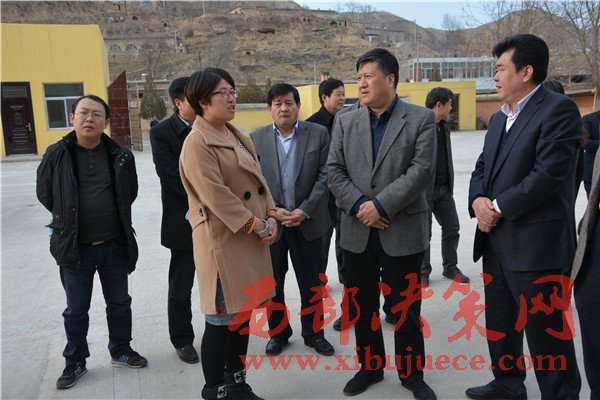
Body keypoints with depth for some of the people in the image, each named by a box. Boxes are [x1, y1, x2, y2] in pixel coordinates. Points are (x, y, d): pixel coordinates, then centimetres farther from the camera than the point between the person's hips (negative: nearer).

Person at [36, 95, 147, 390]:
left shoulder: (121, 156, -3)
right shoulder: (57, 155, -7)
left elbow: (130, 193, 11)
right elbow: (44, 194, 5)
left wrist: (115, 219, 8)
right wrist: (69, 219, 7)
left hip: (114, 245, 2)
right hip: (74, 247, -1)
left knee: (119, 303, 16)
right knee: (76, 310, 13)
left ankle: (120, 351, 37)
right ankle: (75, 362, 32)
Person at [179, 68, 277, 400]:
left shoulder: (239, 137, 14)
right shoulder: (197, 143, -13)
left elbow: (258, 180, 15)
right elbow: (217, 196, -20)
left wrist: (269, 217, 1)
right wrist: (257, 225, -16)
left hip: (251, 239, 9)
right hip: (223, 241, -8)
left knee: (243, 313, 15)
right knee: (221, 319, 2)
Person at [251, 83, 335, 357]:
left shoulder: (318, 134, -1)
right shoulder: (256, 139, 2)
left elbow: (325, 176, -4)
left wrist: (305, 210, -12)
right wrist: (273, 211, -11)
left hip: (307, 221, -1)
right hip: (269, 222, 1)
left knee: (311, 281, 10)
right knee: (272, 281, 11)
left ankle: (313, 331, 28)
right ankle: (278, 331, 30)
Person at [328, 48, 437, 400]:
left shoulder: (421, 118, -2)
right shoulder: (345, 122, 8)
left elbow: (422, 169, -12)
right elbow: (334, 171, 2)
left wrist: (381, 205, -18)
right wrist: (359, 206, -13)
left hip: (404, 232, -3)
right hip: (357, 232, 4)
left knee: (406, 309, 9)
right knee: (362, 307, 14)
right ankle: (370, 367, 34)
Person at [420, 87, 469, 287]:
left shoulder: (444, 126, 10)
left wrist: (450, 184, 17)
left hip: (444, 189, 7)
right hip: (424, 189, -7)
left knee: (452, 227, 12)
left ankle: (450, 267, 27)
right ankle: (423, 271, 21)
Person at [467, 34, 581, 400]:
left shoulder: (559, 109, -11)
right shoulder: (499, 118, 17)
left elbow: (549, 174, -21)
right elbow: (482, 169, 15)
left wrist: (499, 207, -15)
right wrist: (478, 201, -6)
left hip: (536, 244, -9)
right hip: (496, 242, 9)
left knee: (547, 334, 2)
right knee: (499, 323, 21)